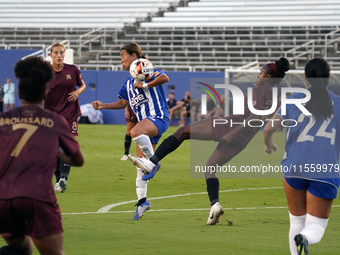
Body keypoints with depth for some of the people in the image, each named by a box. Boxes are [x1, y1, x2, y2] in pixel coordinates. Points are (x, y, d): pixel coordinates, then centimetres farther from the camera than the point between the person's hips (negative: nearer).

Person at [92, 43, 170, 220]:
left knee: (135, 133, -39)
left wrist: (145, 85, -17)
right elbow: (123, 103, 31)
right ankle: (142, 200, 11)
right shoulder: (129, 83, 20)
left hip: (158, 117, -9)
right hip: (145, 123, 9)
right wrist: (103, 106, 21)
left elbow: (164, 78, -21)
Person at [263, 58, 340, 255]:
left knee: (297, 221, 20)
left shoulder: (295, 100, 7)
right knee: (316, 227, 3)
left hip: (294, 167, 1)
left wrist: (269, 144, 25)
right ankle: (305, 239, -32)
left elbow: (269, 129, 2)